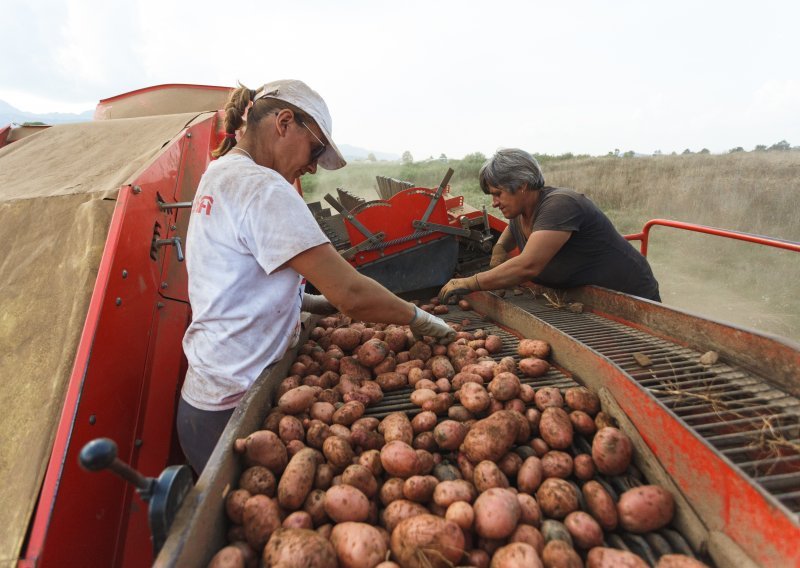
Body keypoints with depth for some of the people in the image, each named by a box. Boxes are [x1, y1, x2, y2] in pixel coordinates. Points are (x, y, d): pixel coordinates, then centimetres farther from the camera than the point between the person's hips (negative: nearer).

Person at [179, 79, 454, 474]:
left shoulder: (218, 174, 9)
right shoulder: (262, 186, -21)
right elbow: (351, 293, -26)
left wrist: (312, 301, 10)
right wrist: (419, 319, -10)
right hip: (233, 408, -9)